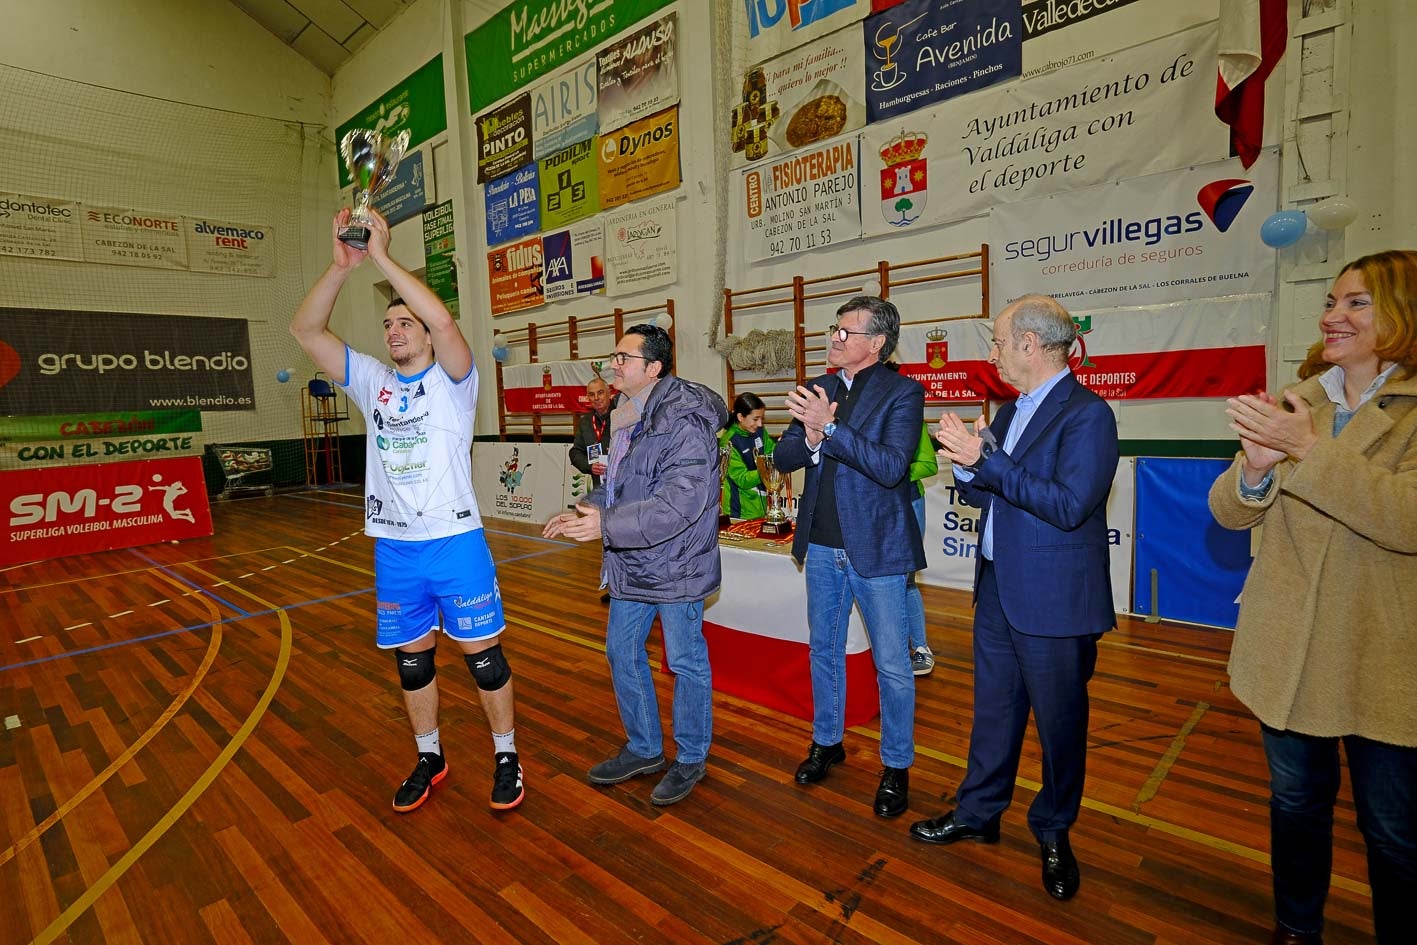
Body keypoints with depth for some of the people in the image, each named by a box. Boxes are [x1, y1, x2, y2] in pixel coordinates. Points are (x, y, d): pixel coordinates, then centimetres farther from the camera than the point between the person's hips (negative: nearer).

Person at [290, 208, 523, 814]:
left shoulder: (453, 379, -3)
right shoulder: (372, 381, 10)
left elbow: (443, 320, -23)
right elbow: (306, 331, 2)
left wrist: (382, 257, -18)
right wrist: (341, 266, -10)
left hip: (455, 542, -5)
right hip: (393, 548, 5)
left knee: (482, 656, 4)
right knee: (411, 661, 15)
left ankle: (505, 755, 23)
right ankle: (429, 758, 34)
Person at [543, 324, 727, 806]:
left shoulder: (684, 422, -22)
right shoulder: (629, 417, 8)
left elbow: (682, 501, -30)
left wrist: (607, 526, -31)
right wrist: (584, 512, 6)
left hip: (677, 567, -9)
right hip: (632, 565, 9)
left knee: (686, 663, 8)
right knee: (622, 653, 17)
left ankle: (691, 759, 29)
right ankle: (644, 749, 36)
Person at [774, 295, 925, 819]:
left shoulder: (902, 392, -10)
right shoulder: (818, 389, 5)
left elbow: (891, 466, -23)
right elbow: (784, 458, 1)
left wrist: (830, 427, -28)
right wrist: (809, 437, -20)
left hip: (875, 549, -5)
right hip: (822, 546, 5)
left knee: (891, 666, 8)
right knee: (824, 651, 19)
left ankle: (896, 767, 27)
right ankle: (827, 742, 39)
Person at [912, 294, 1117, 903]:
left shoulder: (1087, 414, -15)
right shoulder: (1010, 412, 11)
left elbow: (1068, 505, -24)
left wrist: (985, 459, -25)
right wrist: (967, 467, -8)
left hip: (1054, 601, -7)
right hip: (998, 591, 8)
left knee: (1059, 722, 11)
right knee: (993, 711, 19)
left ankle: (1053, 834, 32)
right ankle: (978, 813, 36)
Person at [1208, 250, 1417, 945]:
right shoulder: (1296, 404, 5)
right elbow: (1230, 512, 0)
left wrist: (1309, 449, -27)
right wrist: (1255, 465, -20)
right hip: (1287, 654, 4)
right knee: (1296, 804, 19)